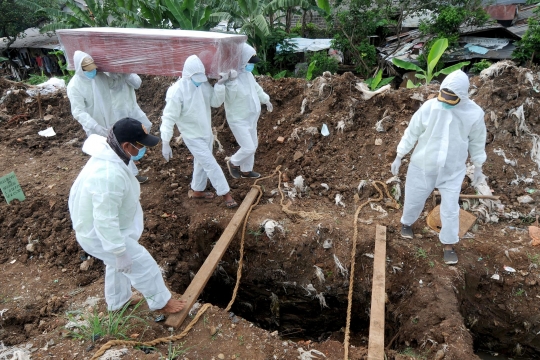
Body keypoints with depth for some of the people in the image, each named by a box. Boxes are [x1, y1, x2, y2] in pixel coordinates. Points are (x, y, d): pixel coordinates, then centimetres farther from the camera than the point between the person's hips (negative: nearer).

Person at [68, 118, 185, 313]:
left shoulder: (107, 154, -5)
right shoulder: (109, 174, -39)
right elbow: (105, 220, -34)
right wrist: (120, 252, -24)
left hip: (94, 222, 10)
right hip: (99, 233, -10)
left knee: (117, 264, 29)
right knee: (142, 264, 5)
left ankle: (116, 302, 53)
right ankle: (161, 301, 28)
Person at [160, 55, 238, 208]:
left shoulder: (204, 83, -8)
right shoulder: (177, 91, -26)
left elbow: (216, 102, -4)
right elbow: (169, 118, -22)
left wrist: (220, 84, -20)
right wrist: (165, 143, -21)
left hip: (206, 132, 7)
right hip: (193, 136, -7)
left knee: (202, 163, 21)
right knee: (211, 165, 0)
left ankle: (198, 190, 41)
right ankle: (226, 193, 16)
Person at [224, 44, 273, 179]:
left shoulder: (247, 73, 0)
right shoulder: (229, 78, -26)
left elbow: (256, 88, 18)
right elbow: (229, 99, -35)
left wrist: (266, 100, 25)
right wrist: (232, 81, -44)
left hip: (251, 117, 9)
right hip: (238, 120, -9)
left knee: (253, 145, 18)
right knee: (248, 148, -7)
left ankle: (246, 170, 37)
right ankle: (233, 163, 23)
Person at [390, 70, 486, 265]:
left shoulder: (474, 113, -14)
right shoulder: (429, 107, -17)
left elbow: (477, 142, 1)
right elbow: (412, 132, -6)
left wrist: (478, 168, 8)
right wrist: (399, 157, -1)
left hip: (452, 170, 0)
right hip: (423, 165, 0)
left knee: (450, 209, 5)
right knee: (414, 199, 17)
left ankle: (449, 244, 27)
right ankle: (407, 223, 48)